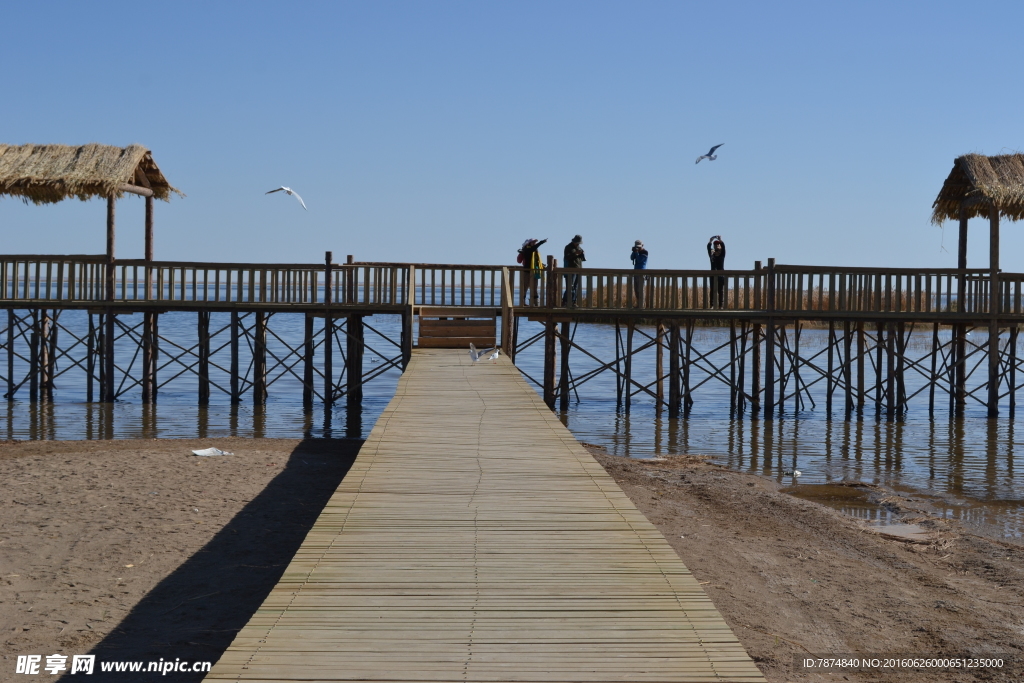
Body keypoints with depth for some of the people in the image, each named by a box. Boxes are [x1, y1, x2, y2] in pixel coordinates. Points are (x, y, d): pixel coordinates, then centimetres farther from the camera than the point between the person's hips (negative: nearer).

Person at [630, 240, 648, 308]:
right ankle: (638, 304, 17)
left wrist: (636, 252, -19)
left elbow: (639, 260, -17)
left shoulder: (644, 252, -9)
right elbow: (631, 258, 3)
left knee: (640, 289, -10)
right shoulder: (637, 251, 13)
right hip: (636, 271, 8)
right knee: (636, 289, 10)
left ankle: (641, 305, -11)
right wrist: (634, 252, -11)